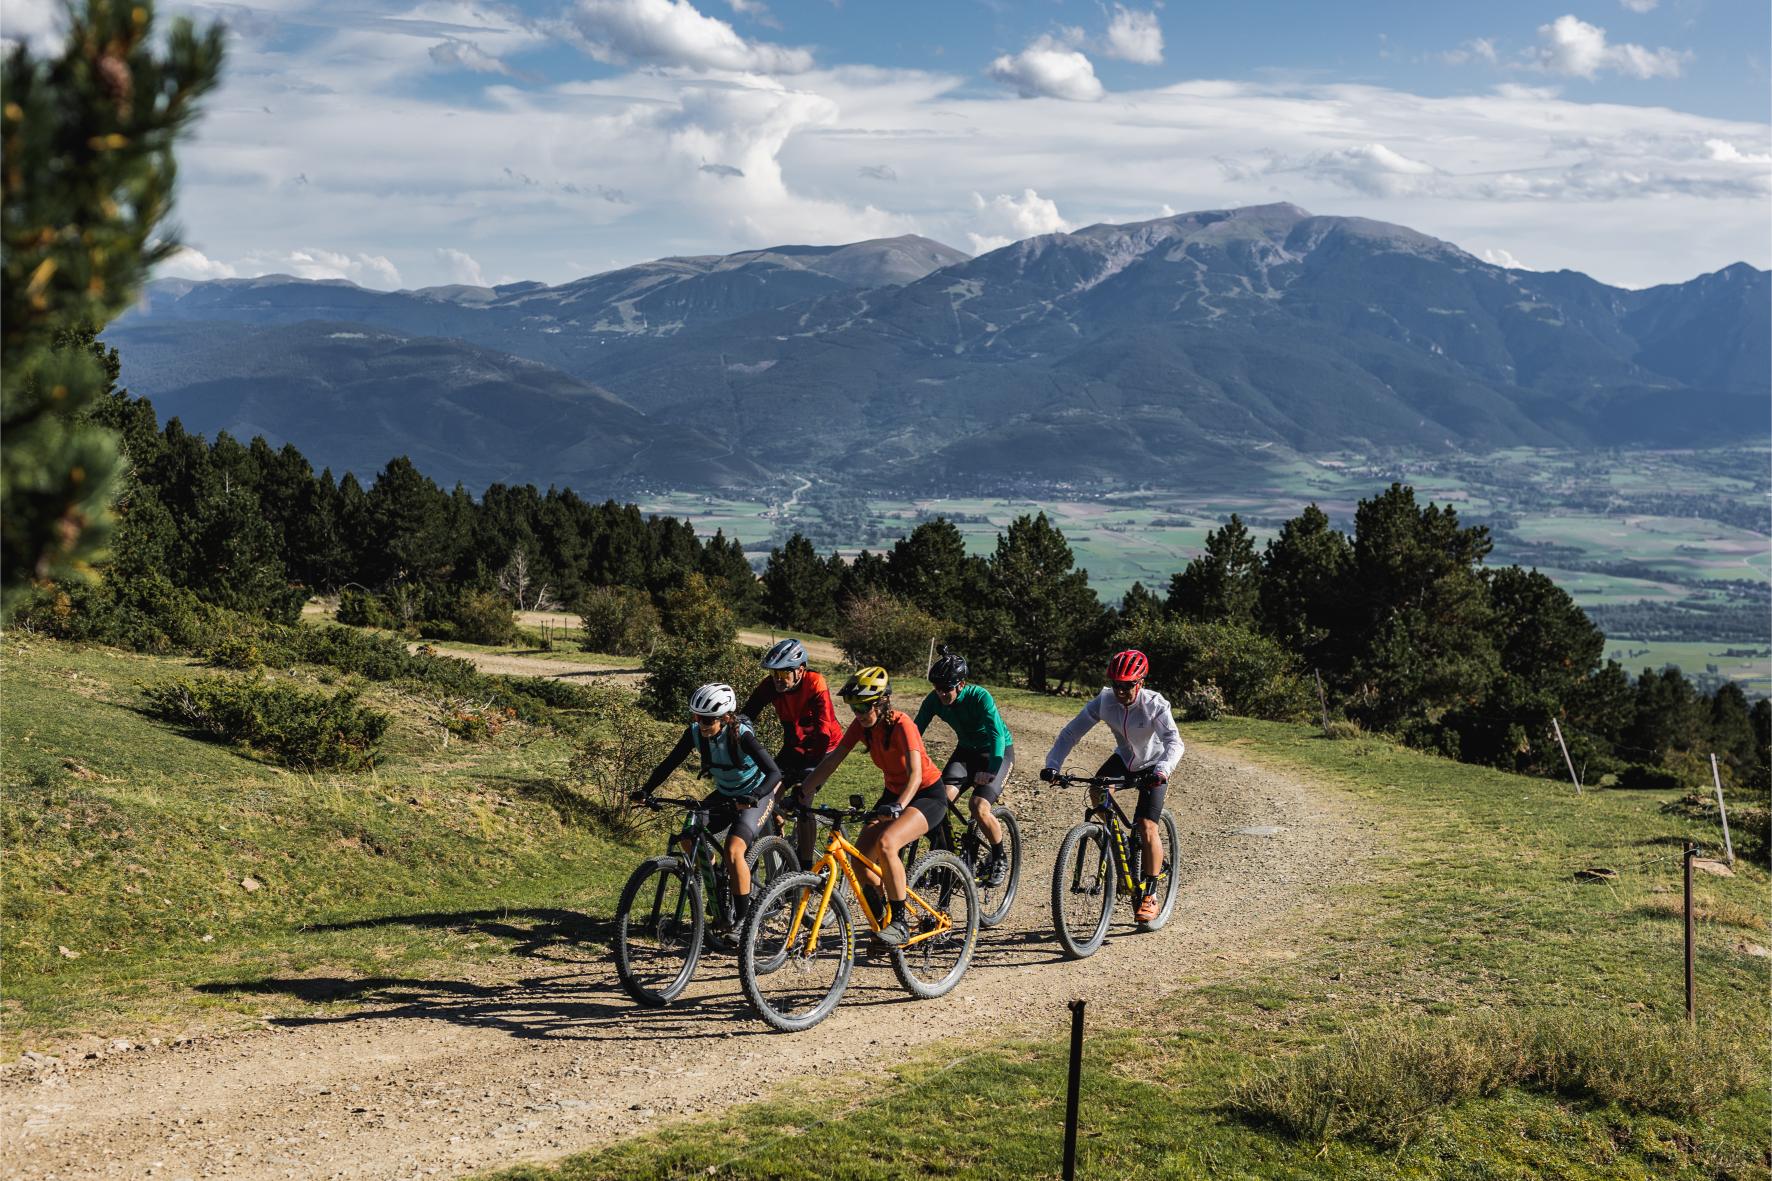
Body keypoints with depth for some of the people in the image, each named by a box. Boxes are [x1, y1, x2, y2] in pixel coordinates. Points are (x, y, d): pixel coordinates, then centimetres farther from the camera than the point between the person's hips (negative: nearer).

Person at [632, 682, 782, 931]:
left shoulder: (741, 735, -29)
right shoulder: (696, 733, -15)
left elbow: (774, 772, -36)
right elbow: (669, 764, -11)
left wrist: (753, 797, -52)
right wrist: (646, 791, -26)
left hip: (755, 796, -6)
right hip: (725, 795, 6)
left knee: (733, 850, -24)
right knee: (688, 838, -11)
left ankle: (743, 918, -10)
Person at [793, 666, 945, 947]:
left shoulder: (901, 724, -26)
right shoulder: (861, 725, -7)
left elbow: (915, 773, -36)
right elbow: (832, 759, -6)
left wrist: (899, 806, -52)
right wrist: (802, 794, -15)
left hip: (928, 794, -7)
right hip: (893, 793, 7)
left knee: (885, 843, -32)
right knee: (861, 860, -11)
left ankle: (899, 923, -22)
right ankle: (884, 910, 16)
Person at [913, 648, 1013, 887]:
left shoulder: (979, 696, -29)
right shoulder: (934, 700, -15)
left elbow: (997, 735, -37)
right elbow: (916, 732, -15)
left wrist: (991, 771, -49)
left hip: (997, 752, -5)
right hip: (966, 750, 5)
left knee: (979, 807, -23)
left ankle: (1000, 860, 2)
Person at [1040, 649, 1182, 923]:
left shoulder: (1154, 704, -29)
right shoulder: (1104, 701, -21)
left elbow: (1174, 742, -41)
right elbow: (1071, 732, -21)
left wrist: (1161, 771, -59)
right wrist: (1052, 765, -35)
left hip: (1153, 766, -4)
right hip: (1124, 759, 4)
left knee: (1146, 827, -16)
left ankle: (1149, 895, -3)